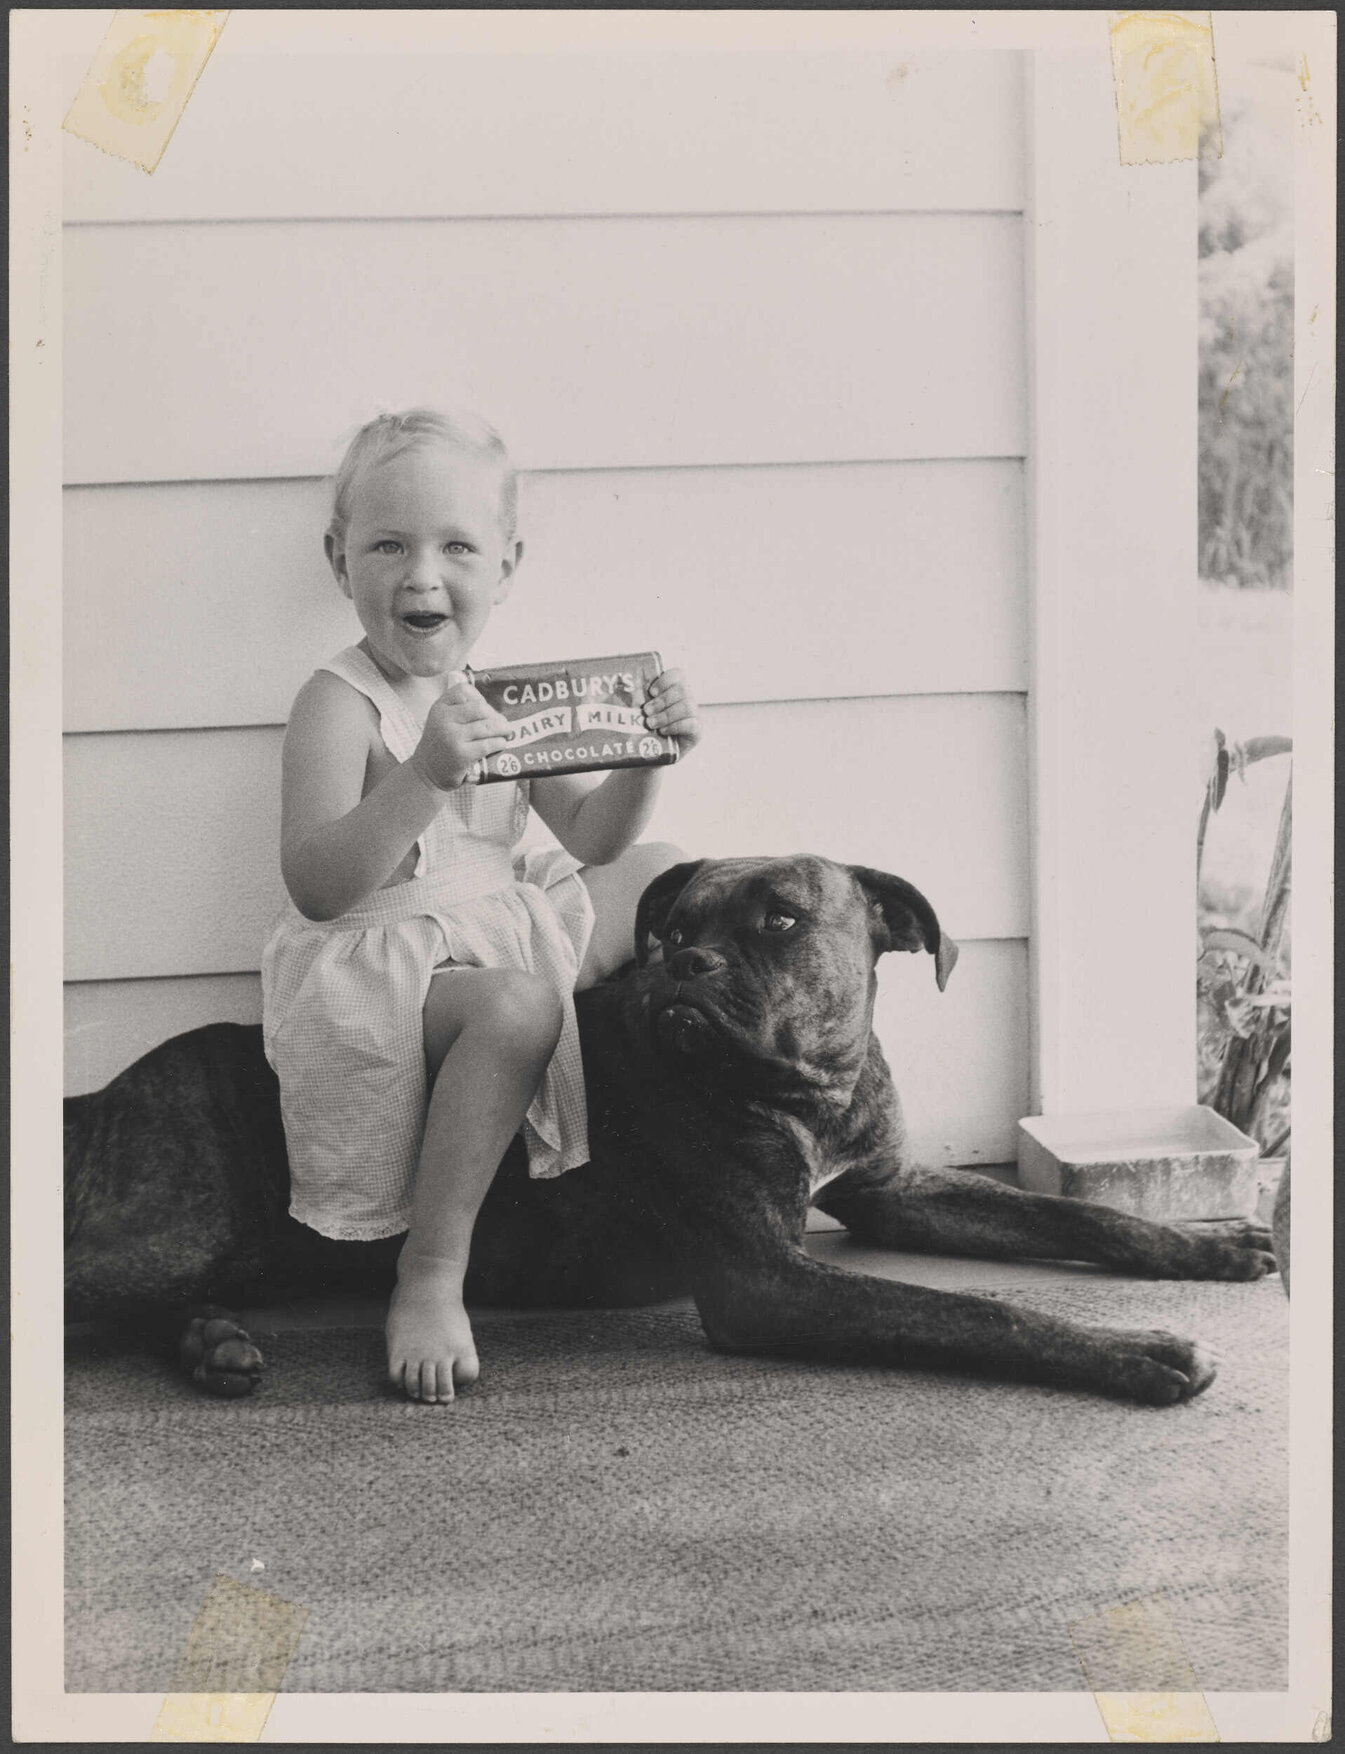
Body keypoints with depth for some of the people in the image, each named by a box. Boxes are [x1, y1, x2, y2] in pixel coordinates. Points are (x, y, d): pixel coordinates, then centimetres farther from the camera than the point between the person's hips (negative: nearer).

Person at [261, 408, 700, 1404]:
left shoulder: (497, 700, 11)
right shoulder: (340, 704, -12)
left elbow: (591, 842, 13)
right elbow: (315, 886, -23)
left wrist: (644, 756, -6)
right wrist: (422, 778, -35)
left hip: (498, 936, 8)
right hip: (369, 965, -8)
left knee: (663, 875, 1)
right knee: (517, 1006, -36)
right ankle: (430, 1278, -26)